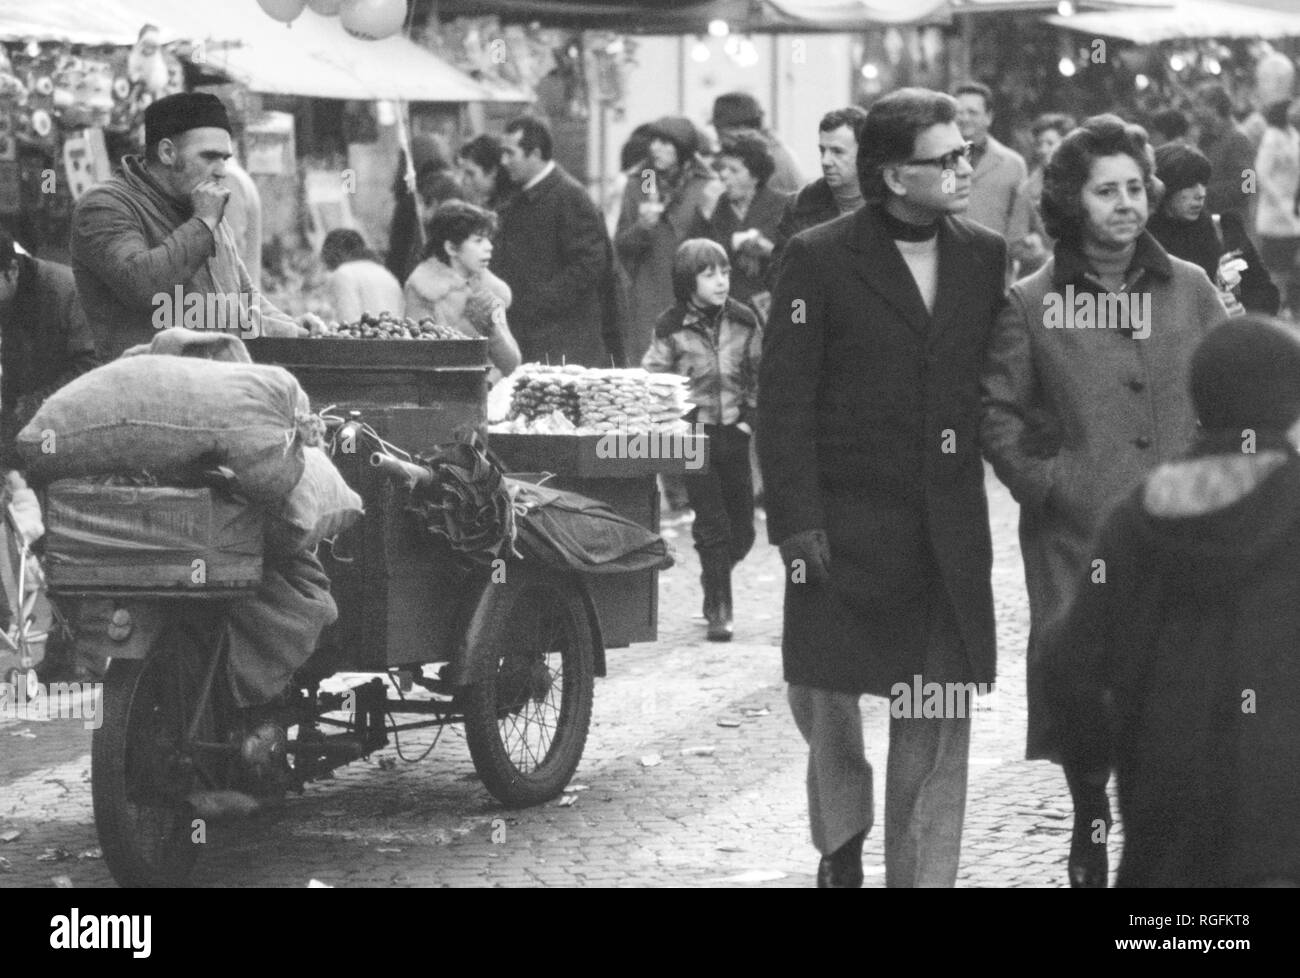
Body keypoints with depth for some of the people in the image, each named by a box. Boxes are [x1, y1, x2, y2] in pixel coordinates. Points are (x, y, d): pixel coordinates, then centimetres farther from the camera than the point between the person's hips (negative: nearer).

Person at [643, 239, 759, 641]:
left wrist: (750, 418, 4)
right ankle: (718, 611, -2)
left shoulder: (744, 322, 2)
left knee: (741, 529, 8)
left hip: (733, 432, 4)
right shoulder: (672, 328, -8)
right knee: (712, 525, -8)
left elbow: (759, 376, 12)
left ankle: (714, 578, 37)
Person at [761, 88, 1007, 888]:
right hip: (846, 523, -3)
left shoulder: (985, 257, 7)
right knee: (823, 689, 7)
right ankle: (843, 837, 33)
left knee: (938, 719, 3)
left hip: (948, 534, 3)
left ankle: (922, 874, 11)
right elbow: (783, 400, -7)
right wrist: (796, 517, -12)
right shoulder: (819, 260, -5)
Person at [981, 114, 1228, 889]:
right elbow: (997, 412, 3)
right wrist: (1048, 484, -6)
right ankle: (1091, 834, 23)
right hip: (1076, 540, -1)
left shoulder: (1190, 290, 7)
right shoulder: (1032, 304, 1)